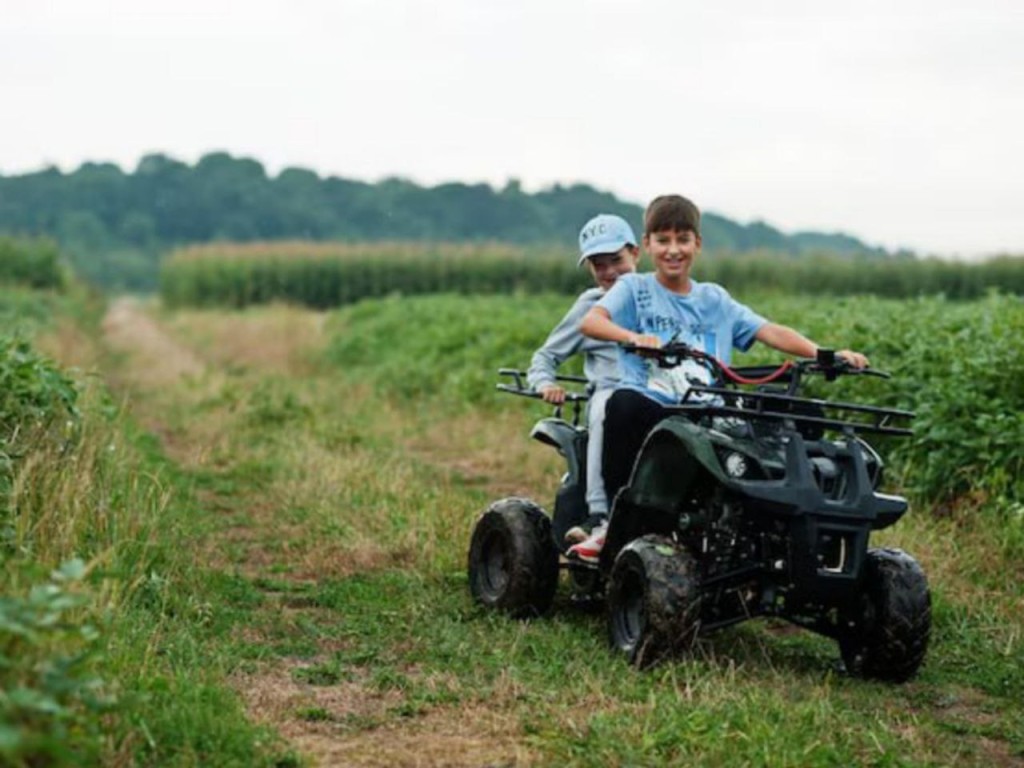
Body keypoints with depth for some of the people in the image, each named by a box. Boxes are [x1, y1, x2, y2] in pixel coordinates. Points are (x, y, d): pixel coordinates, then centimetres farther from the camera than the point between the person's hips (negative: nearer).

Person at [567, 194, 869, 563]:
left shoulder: (714, 300, 22)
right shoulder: (634, 289, 11)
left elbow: (771, 332, 12)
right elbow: (589, 322, -8)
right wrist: (633, 337, -29)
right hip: (652, 411, -2)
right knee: (624, 402, -36)